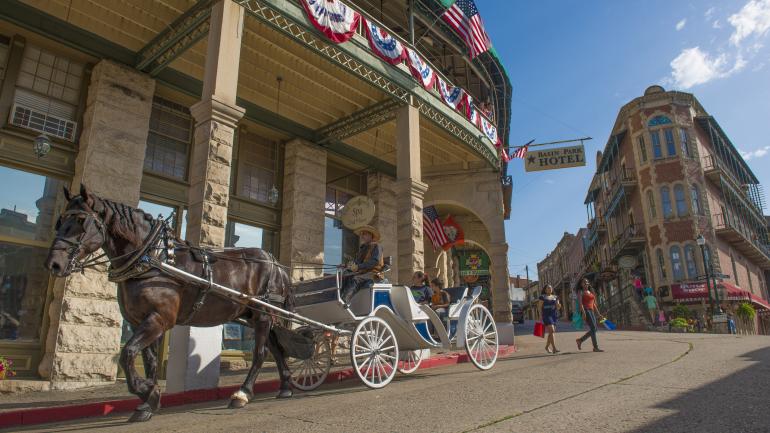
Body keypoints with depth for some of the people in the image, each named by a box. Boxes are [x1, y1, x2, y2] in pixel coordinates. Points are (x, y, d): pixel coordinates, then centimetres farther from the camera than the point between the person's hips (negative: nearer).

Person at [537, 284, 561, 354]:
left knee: (551, 332, 8)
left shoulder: (555, 297, 14)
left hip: (554, 315, 5)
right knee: (551, 331, -17)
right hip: (546, 315, -5)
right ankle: (554, 348, -21)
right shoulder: (542, 297, 1)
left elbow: (557, 308, 10)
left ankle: (547, 347, 25)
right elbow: (540, 308, 0)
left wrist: (559, 306, -13)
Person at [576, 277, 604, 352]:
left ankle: (580, 340, 17)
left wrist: (598, 314, 18)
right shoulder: (581, 292, 2)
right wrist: (583, 312, -24)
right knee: (593, 328, -15)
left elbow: (593, 304, 24)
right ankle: (595, 347, -13)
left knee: (594, 329, 4)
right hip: (585, 310, -8)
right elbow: (580, 303, -11)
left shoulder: (591, 293, 23)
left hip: (591, 311, 8)